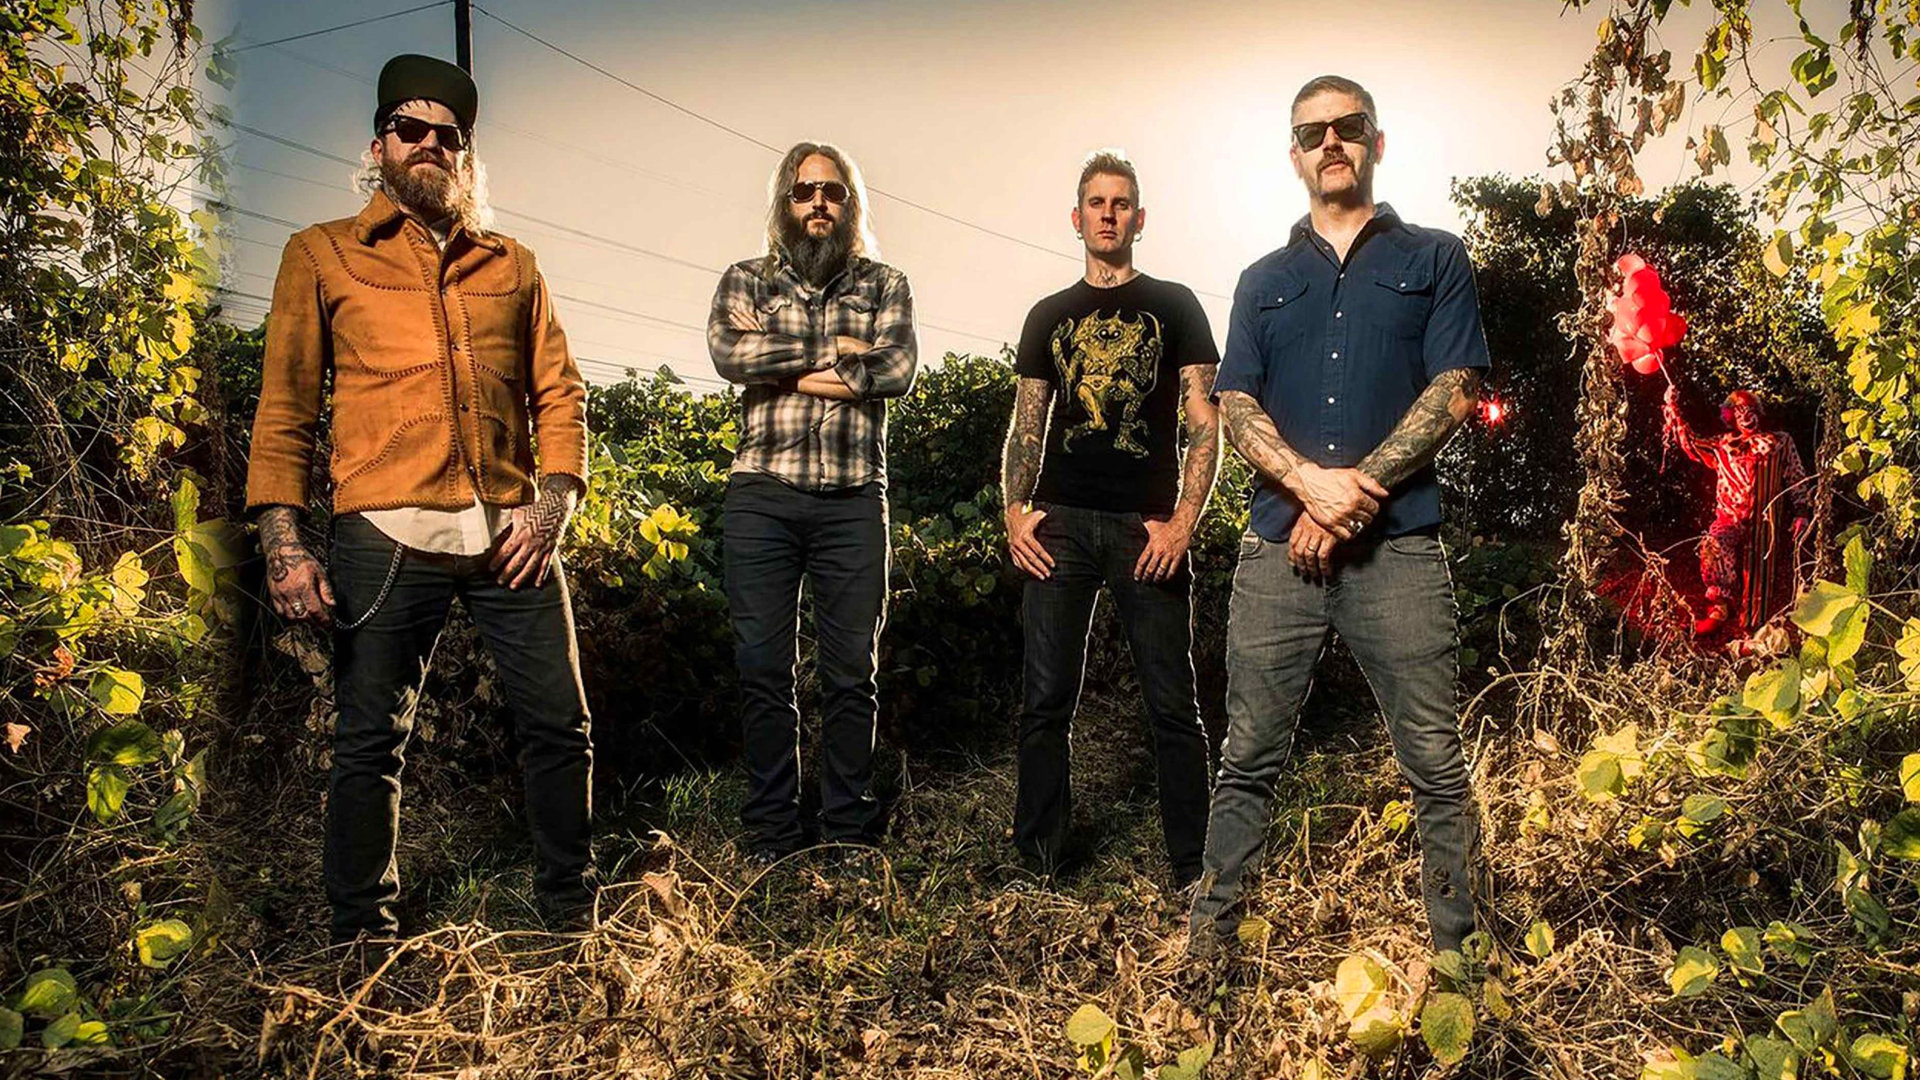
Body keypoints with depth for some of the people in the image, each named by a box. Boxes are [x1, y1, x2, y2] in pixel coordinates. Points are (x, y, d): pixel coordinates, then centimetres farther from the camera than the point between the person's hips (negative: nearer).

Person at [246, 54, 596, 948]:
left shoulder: (511, 265, 18)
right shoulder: (322, 255, 11)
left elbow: (560, 395, 13)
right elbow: (285, 410, 5)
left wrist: (552, 503, -3)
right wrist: (282, 542, -6)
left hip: (510, 535, 2)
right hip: (387, 537, -2)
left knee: (561, 727, 4)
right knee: (369, 744, 4)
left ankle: (570, 909, 21)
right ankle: (363, 933, 20)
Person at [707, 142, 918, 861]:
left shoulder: (883, 284, 15)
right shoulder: (746, 280, 15)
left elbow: (898, 370, -3)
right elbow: (729, 351, -6)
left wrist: (787, 366, -3)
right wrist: (835, 352, -6)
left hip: (852, 499, 0)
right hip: (762, 496, 0)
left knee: (852, 672, 3)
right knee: (764, 670, 2)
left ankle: (850, 840, 13)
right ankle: (771, 842, 12)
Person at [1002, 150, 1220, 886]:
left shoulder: (1174, 307, 9)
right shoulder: (1049, 317, 17)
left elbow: (1206, 424, 2)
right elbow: (1026, 427, 16)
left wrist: (1184, 521, -9)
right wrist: (1013, 513, 1)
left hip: (1148, 527, -2)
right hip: (1061, 523, 2)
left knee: (1172, 704, 0)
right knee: (1047, 700, 1)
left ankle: (1192, 870, 10)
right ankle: (1038, 861, 10)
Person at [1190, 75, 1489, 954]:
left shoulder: (1433, 260, 12)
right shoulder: (1264, 282, 19)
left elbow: (1453, 393, 1)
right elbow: (1236, 408, 8)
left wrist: (1355, 489, -10)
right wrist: (1308, 480, -12)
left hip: (1399, 548, -2)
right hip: (1277, 548, 2)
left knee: (1436, 763, 0)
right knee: (1247, 759, 4)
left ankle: (1457, 947, 12)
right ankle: (1209, 941, 12)